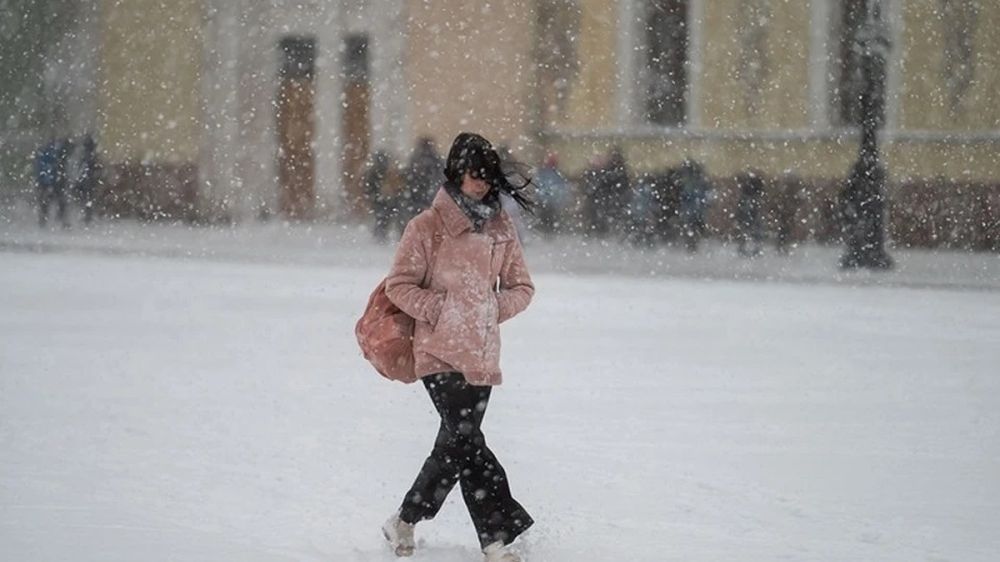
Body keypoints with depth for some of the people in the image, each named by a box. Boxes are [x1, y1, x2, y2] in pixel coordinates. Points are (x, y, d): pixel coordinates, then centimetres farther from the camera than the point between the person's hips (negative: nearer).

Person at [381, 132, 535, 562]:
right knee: (467, 445, -12)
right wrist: (440, 309, -11)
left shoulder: (500, 228, 8)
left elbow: (521, 288, 16)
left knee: (455, 446, 10)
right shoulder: (428, 227, -5)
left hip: (481, 355, 5)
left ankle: (404, 523, 26)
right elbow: (398, 285, -3)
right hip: (440, 352, -5)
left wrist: (495, 310, -1)